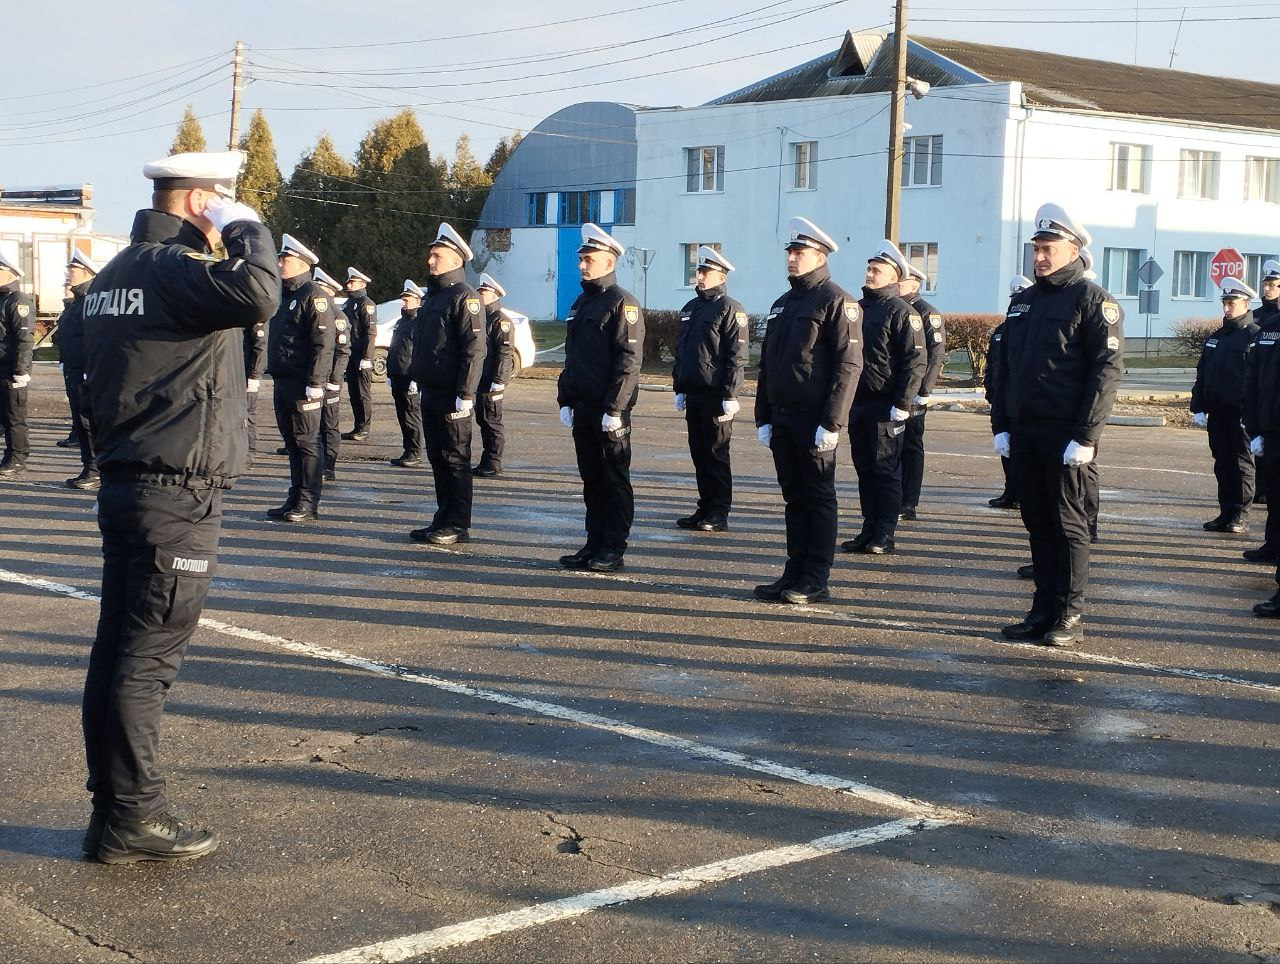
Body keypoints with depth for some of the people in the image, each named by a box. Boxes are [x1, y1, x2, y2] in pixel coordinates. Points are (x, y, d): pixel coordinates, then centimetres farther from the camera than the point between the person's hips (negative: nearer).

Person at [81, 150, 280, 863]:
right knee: (149, 658, -4)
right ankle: (135, 819, 2)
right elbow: (258, 295, -33)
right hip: (177, 494, -10)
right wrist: (249, 230, -15)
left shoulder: (114, 275, 16)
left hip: (124, 484, 10)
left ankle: (112, 806, 19)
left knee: (117, 652, 11)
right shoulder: (177, 270, -14)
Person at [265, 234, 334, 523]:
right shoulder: (284, 295, 18)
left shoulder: (314, 296, -11)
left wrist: (315, 382, -22)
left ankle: (309, 503, -1)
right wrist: (273, 372, 18)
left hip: (303, 383, -9)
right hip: (282, 381, 9)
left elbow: (323, 343, -18)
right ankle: (295, 498, 19)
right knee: (291, 441, 12)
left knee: (306, 441, -5)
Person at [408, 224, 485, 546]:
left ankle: (459, 526, 2)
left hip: (451, 397, -9)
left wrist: (465, 394, -22)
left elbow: (475, 348, -18)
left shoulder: (464, 297, -11)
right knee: (437, 459, 13)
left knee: (455, 459, -3)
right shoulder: (432, 296, 18)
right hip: (430, 394, 9)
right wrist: (417, 379, 19)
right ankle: (443, 519, 20)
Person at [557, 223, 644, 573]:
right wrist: (565, 400, 14)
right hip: (582, 408, 8)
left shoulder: (622, 303, -10)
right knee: (591, 479, 12)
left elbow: (629, 360, -16)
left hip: (610, 410, -8)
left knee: (615, 479, 0)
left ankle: (614, 550, 4)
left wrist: (614, 409, -19)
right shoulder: (580, 303, 16)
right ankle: (595, 544, 18)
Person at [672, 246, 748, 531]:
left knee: (716, 455, -3)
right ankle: (705, 509, 18)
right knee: (698, 454, 11)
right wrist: (679, 389, 17)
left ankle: (719, 515, 2)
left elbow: (737, 356, -13)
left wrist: (729, 395, -17)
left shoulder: (729, 309, -8)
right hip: (693, 395, 8)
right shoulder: (689, 309, 16)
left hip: (716, 396, -8)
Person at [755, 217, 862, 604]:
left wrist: (831, 423, -19)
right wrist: (763, 418, 13)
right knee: (794, 499, 11)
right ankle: (795, 574, 16)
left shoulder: (835, 301, -7)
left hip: (814, 421, -7)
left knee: (818, 499, 0)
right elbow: (766, 366, 20)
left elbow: (849, 365, -14)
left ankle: (816, 581, 4)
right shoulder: (782, 305, 17)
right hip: (782, 419, 7)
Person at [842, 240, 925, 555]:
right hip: (857, 404, 7)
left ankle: (885, 535, 3)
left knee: (886, 470, -2)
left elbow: (915, 361, -13)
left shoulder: (902, 312, -7)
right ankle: (869, 531, 16)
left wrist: (902, 404, -17)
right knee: (865, 470, 10)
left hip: (885, 407, -7)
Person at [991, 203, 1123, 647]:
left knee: (1068, 524, -1)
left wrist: (1085, 436, -18)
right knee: (1037, 523, 10)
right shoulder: (1023, 301, 15)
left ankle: (1070, 616, 6)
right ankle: (1043, 611, 17)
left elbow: (1108, 369, -13)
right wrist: (1001, 425, 10)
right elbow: (1004, 368, 18)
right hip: (1024, 432, 6)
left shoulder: (1091, 299, -6)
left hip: (1066, 435, -6)